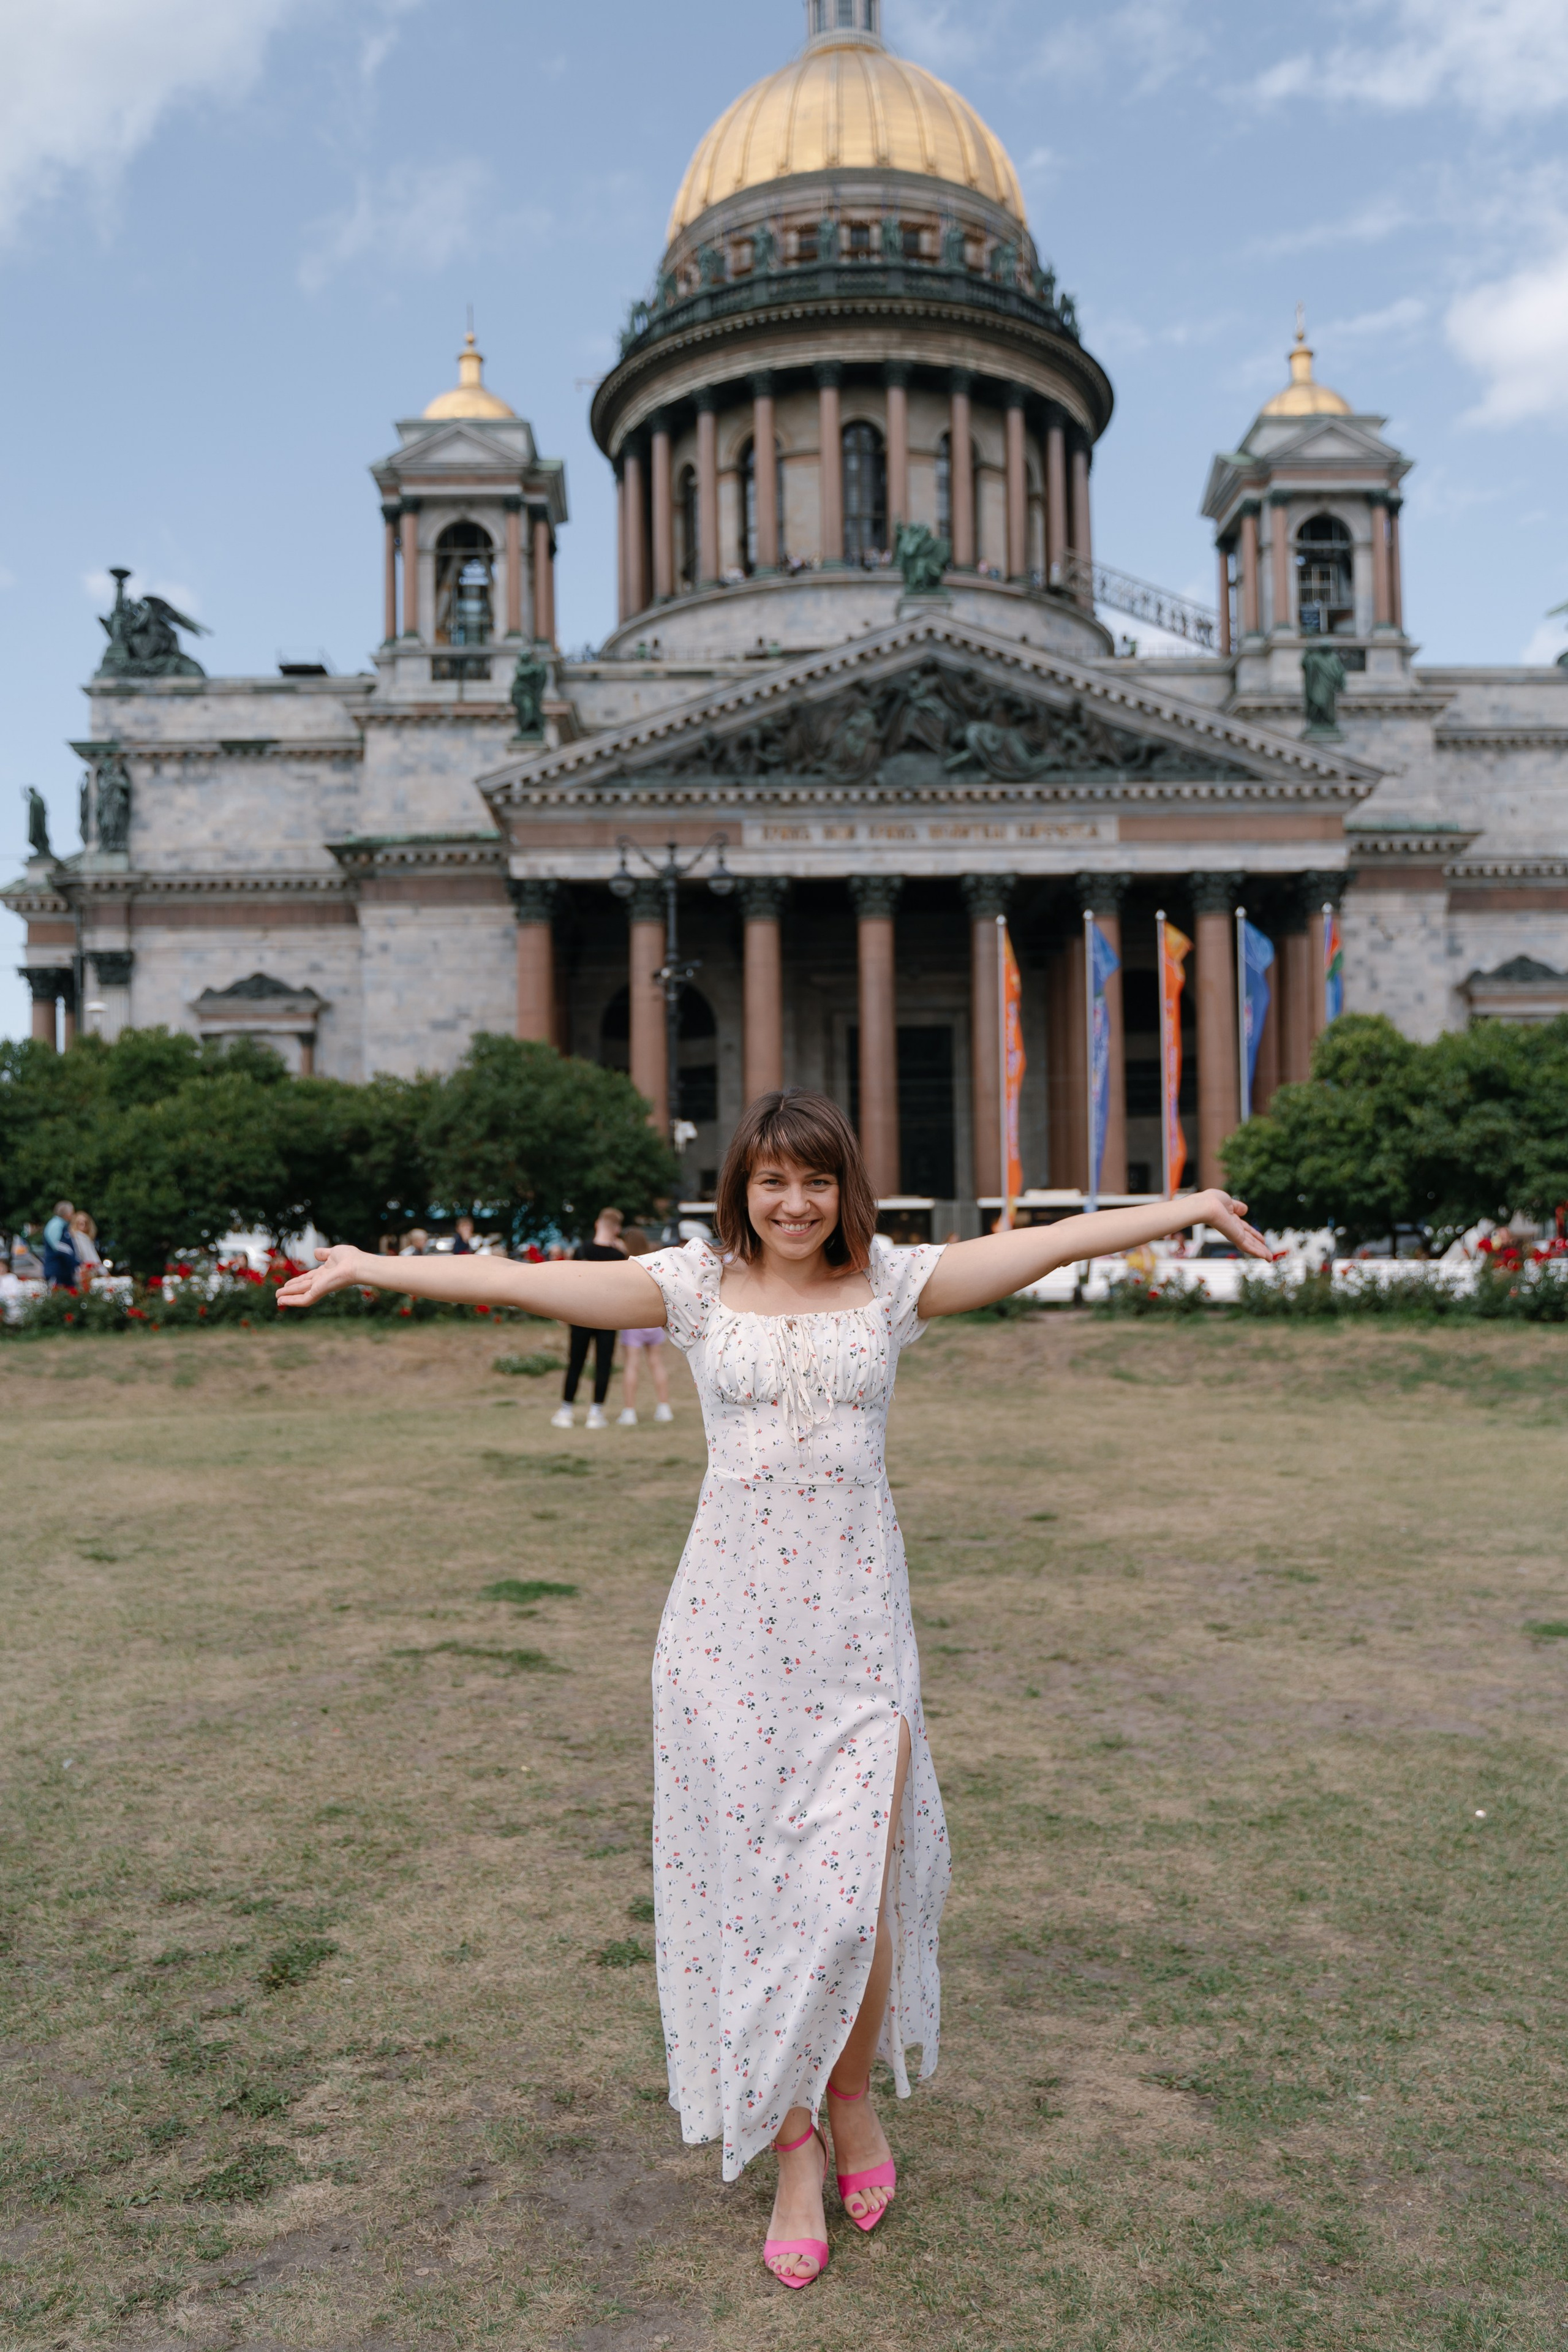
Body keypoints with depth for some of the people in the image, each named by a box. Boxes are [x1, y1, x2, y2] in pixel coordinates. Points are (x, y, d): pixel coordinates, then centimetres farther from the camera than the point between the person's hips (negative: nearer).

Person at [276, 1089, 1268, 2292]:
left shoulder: (893, 1282, 2)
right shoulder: (699, 1284, 2)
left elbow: (1058, 1241, -1)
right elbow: (523, 1281, 0)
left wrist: (1192, 1206, -6)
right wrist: (368, 1266, -1)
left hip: (857, 1616, 0)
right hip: (730, 1615, 1)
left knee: (856, 1883, -2)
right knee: (747, 1874, 6)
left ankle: (851, 2092, 29)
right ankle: (792, 2148, 24)